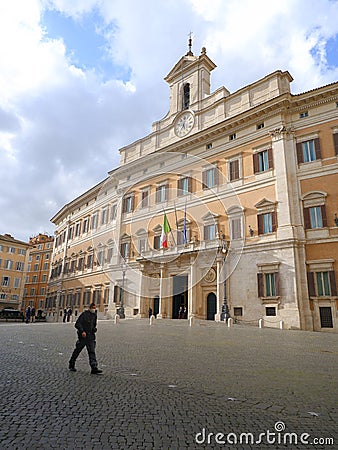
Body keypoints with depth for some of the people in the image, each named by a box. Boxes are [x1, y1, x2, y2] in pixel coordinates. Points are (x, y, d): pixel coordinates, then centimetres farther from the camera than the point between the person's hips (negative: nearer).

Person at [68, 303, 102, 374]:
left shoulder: (94, 316, 12)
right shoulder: (84, 314, -7)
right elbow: (77, 324, -13)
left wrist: (94, 329, 7)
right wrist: (82, 331, -23)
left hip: (90, 336, 5)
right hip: (83, 336, -4)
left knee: (92, 352, -5)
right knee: (77, 350, 9)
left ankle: (94, 368, -11)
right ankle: (71, 365, 29)